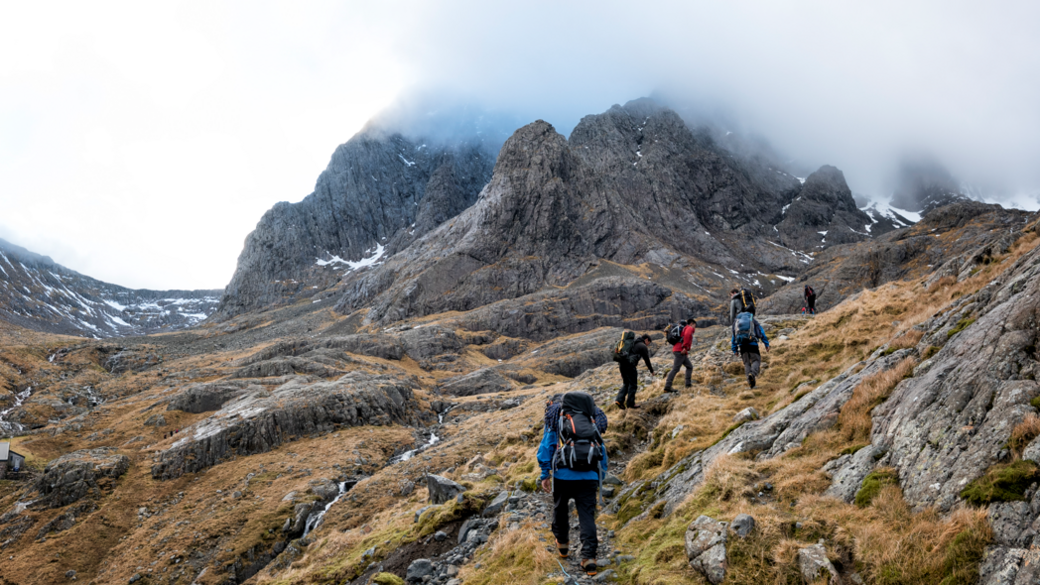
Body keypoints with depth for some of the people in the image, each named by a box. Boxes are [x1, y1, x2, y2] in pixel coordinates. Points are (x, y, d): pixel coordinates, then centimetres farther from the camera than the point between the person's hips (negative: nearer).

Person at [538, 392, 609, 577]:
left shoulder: (557, 419, 10)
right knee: (587, 516, 2)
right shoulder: (593, 422, 18)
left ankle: (562, 543, 38)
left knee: (560, 509, 23)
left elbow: (546, 446, 4)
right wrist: (600, 479, 25)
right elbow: (602, 452, 19)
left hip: (563, 476, -1)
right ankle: (589, 558, -7)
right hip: (589, 477, 1)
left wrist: (545, 474, 8)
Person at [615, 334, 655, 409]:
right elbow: (647, 360, 6)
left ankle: (619, 400, 3)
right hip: (630, 365, -8)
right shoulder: (643, 346, 3)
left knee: (626, 384, 16)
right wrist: (651, 370, 19)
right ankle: (630, 403, 7)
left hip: (622, 363, 8)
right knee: (633, 384, 5)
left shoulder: (633, 343, 27)